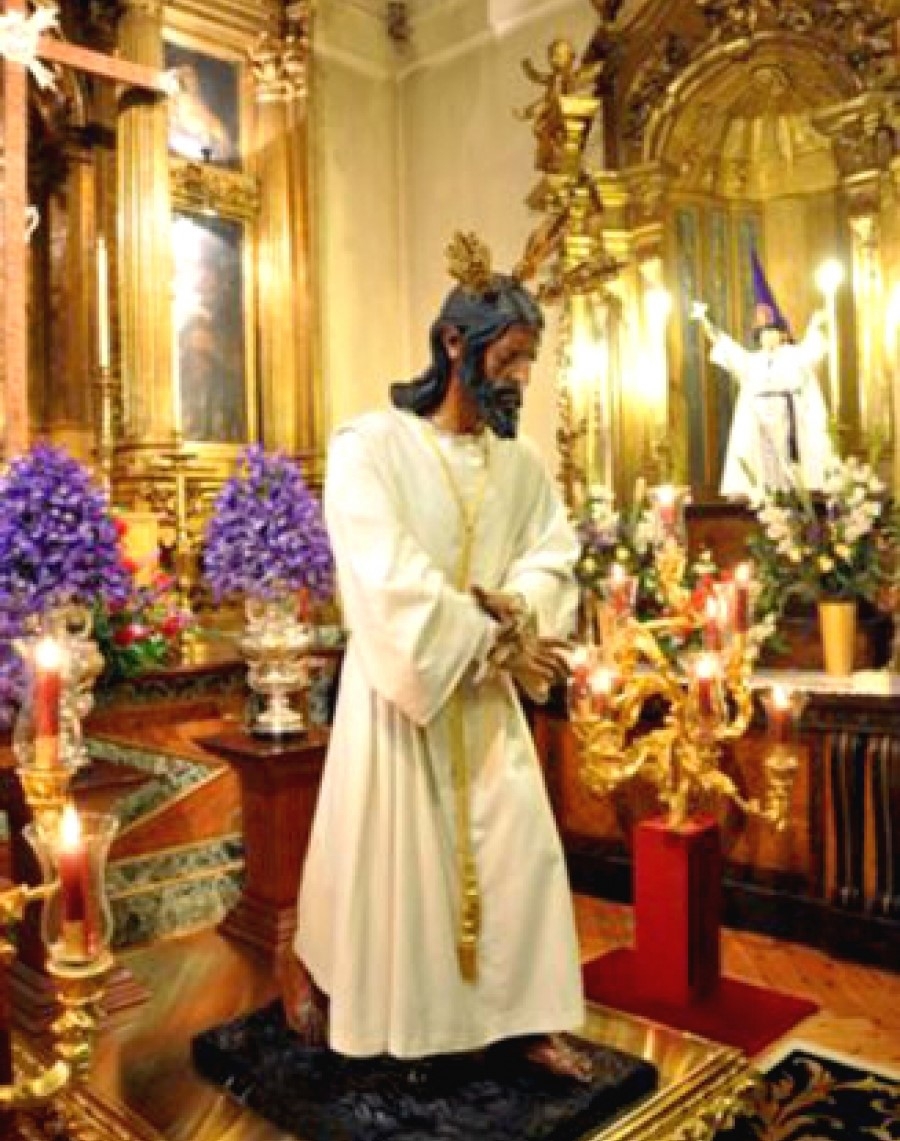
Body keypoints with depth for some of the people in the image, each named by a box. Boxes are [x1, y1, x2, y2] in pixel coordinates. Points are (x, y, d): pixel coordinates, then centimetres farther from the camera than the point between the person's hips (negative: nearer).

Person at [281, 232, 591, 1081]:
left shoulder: (520, 463, 6)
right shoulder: (369, 446, -12)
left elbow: (553, 557, 2)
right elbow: (389, 579, -21)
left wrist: (513, 610, -19)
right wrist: (493, 640, -20)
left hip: (487, 688, 5)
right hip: (398, 681, -5)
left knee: (520, 845, 6)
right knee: (373, 848, 9)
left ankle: (527, 1015, 22)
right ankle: (311, 965, 36)